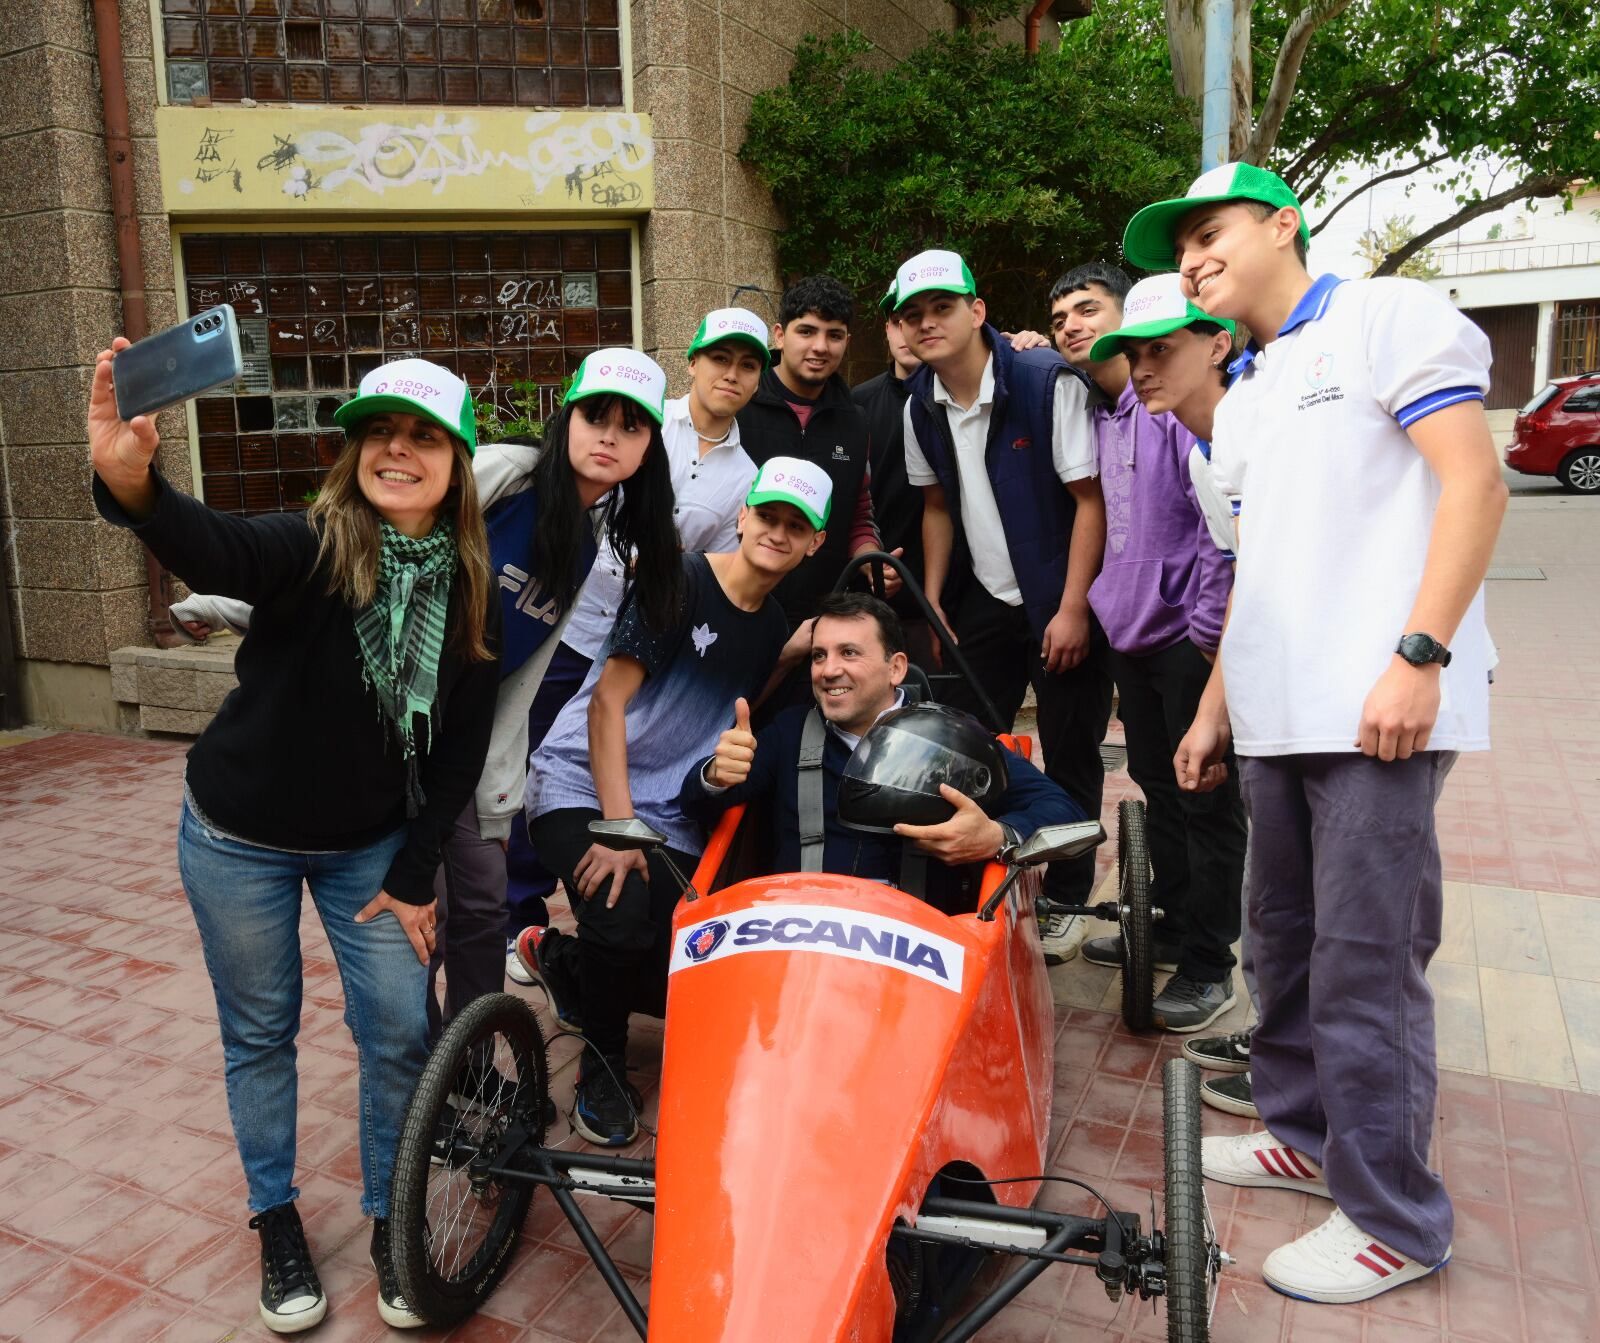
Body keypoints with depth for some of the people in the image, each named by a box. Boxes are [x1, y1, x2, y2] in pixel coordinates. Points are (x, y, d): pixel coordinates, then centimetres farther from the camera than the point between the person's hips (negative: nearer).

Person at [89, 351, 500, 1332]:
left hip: (372, 845, 2)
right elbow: (214, 550, -44)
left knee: (401, 1032, 3)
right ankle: (277, 1220, 36)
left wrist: (415, 874, -7)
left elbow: (462, 744, -6)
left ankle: (391, 1219, 27)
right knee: (260, 1034, 13)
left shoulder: (471, 590, -10)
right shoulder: (311, 548, -21)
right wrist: (132, 483, -66)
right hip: (242, 839, -2)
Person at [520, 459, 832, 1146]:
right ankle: (602, 1064, 1)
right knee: (625, 921, -31)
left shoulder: (777, 628, 8)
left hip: (670, 817, 6)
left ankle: (563, 959, 24)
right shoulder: (679, 582, -12)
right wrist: (619, 824, -23)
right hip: (581, 786, -6)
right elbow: (609, 699, -17)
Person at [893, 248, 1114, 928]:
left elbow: (1090, 499, -15)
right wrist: (932, 603, 6)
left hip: (1063, 603, -5)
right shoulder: (921, 405, 2)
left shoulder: (1050, 383, -15)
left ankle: (1065, 899, 19)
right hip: (984, 601, 5)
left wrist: (1073, 610, -17)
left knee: (1071, 758, 2)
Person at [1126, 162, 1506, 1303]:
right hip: (1280, 716, 8)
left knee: (1364, 962, -4)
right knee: (1287, 937, 15)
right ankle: (1306, 1133, 32)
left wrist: (1419, 655, -19)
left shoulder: (1387, 317, 0)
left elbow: (1476, 485, -10)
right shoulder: (1241, 400, 21)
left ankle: (1395, 1218, 11)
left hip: (1377, 710, -8)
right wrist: (1214, 706, 19)